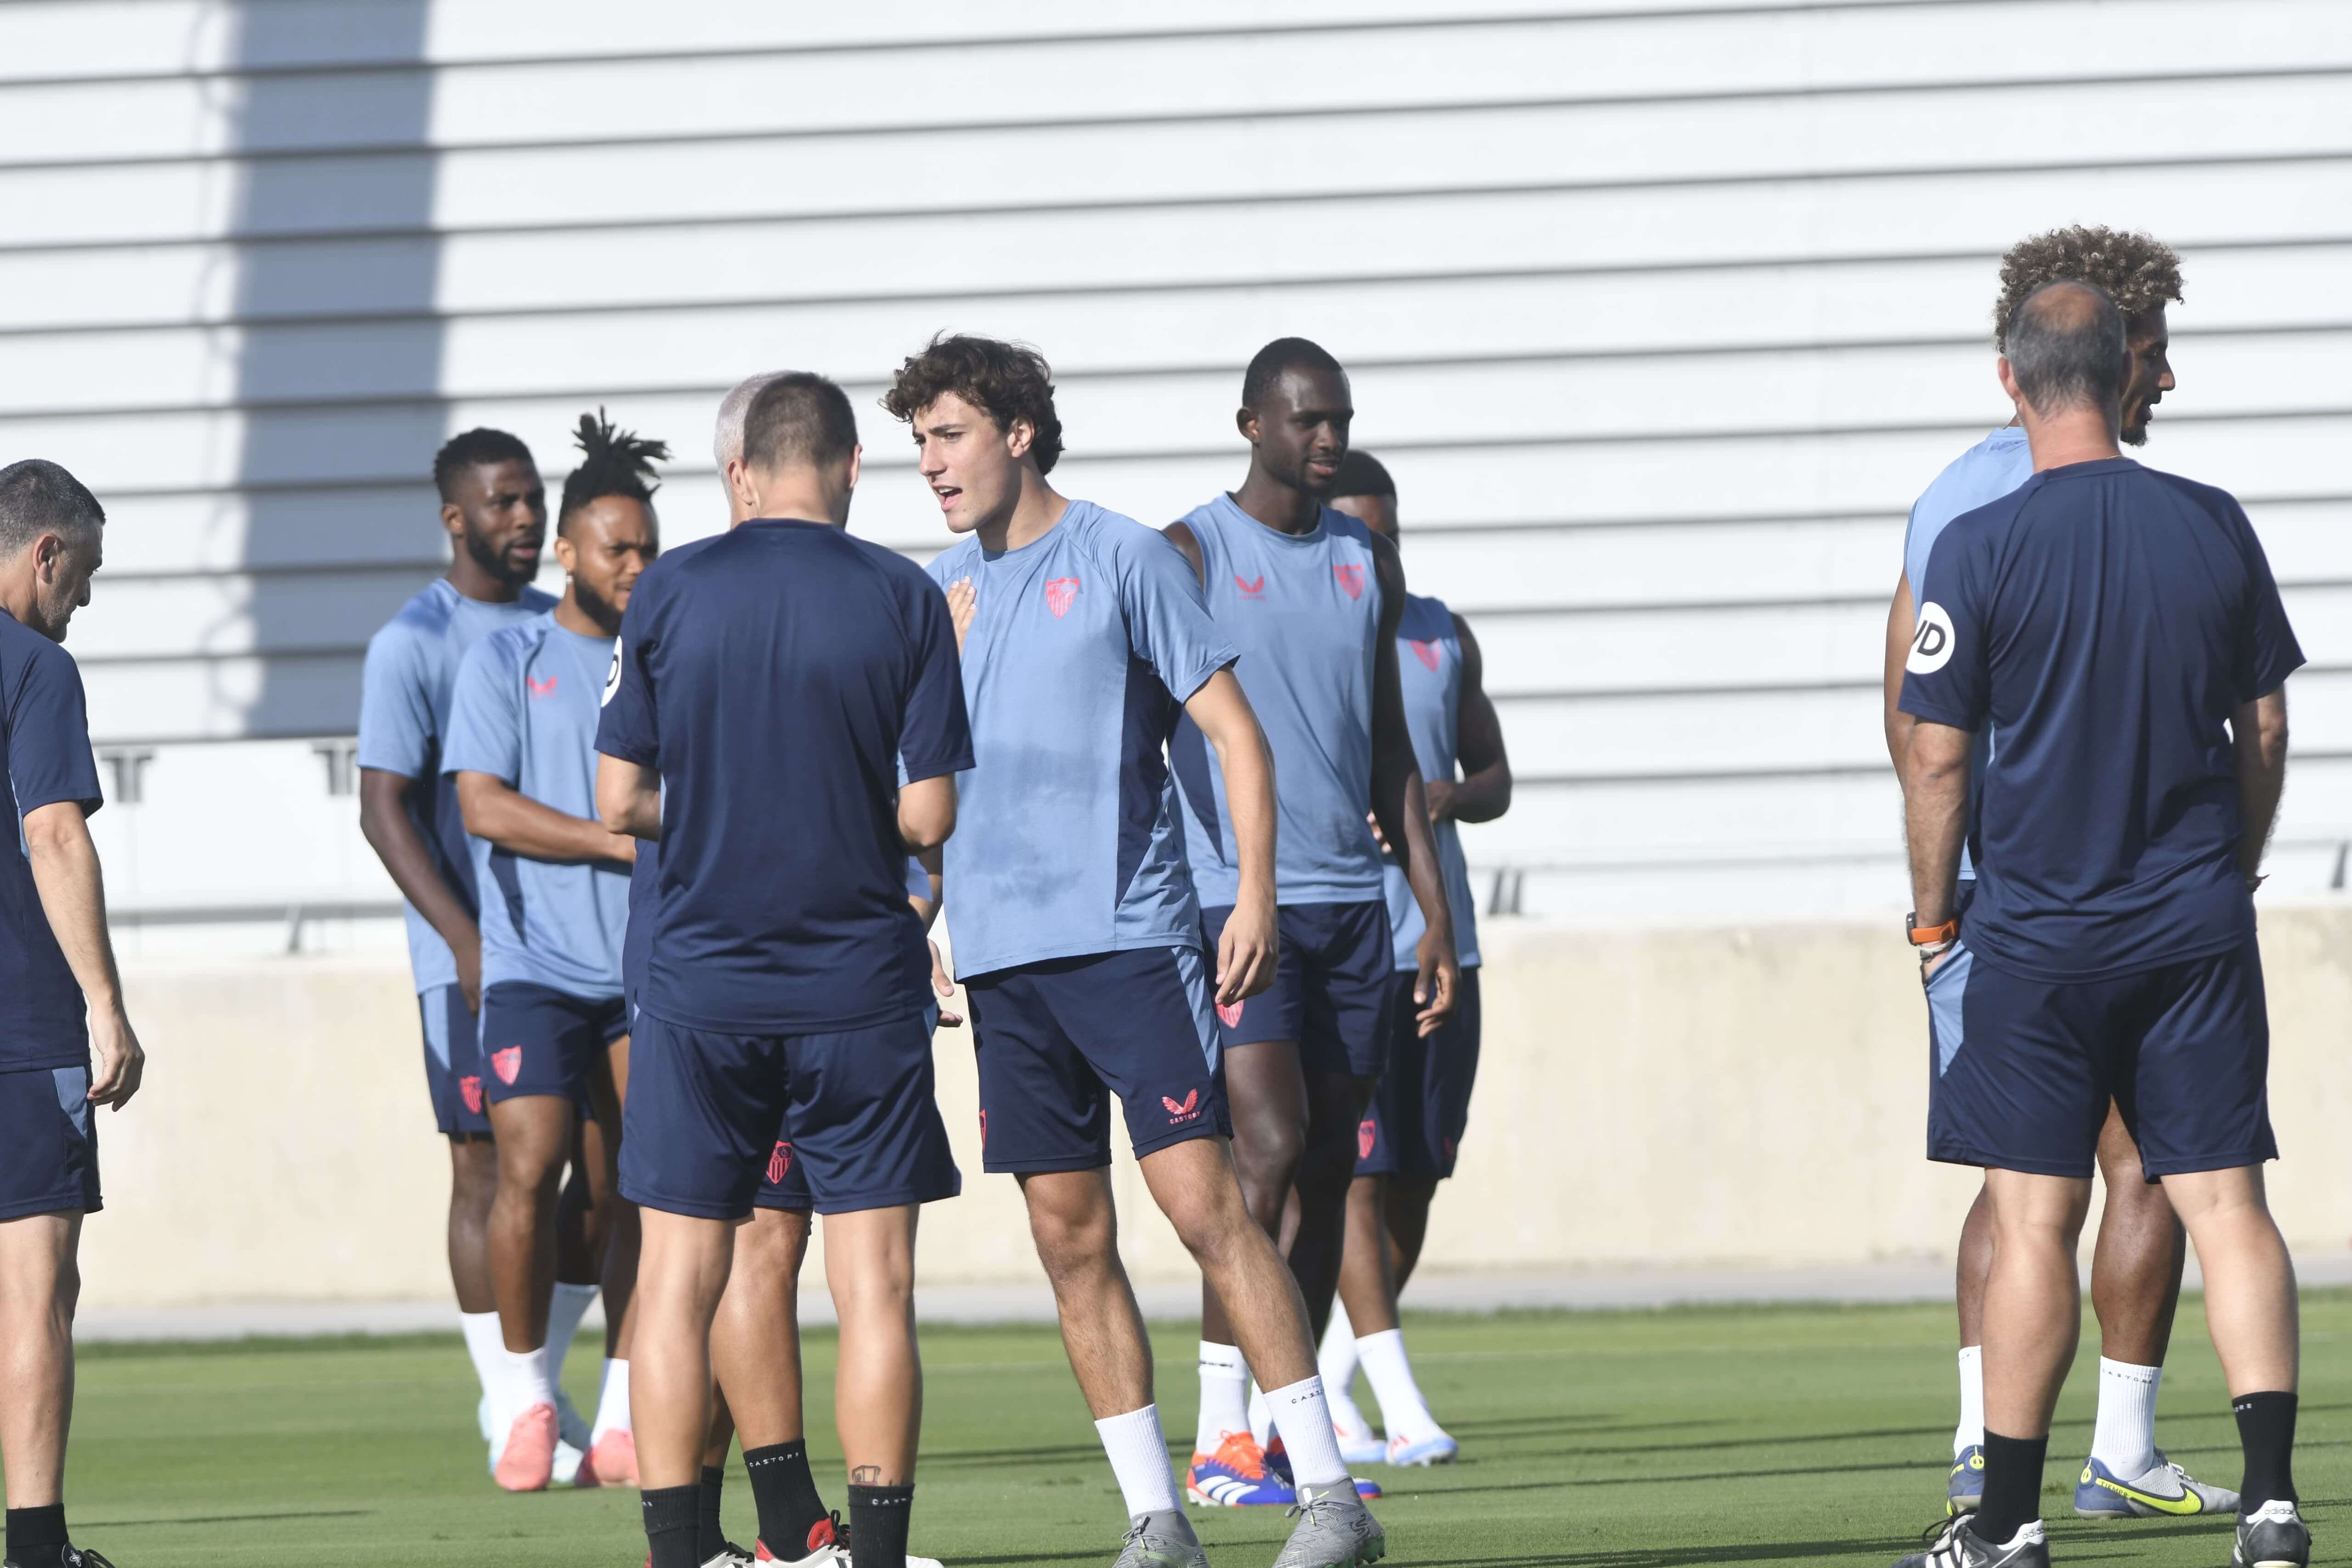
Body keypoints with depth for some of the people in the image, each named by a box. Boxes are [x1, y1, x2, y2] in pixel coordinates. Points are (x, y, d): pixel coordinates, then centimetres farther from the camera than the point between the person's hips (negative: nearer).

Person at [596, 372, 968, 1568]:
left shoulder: (667, 595, -2)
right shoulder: (903, 599, -4)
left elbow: (619, 804, 0)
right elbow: (930, 817, -5)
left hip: (699, 983, 1)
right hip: (860, 985, -1)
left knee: (678, 1280, 5)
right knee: (874, 1284, 2)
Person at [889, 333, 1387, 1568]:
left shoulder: (1121, 559, -1)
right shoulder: (943, 590, 14)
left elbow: (1232, 728, -2)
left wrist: (1256, 890, -11)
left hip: (1129, 939, -5)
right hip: (999, 954, 5)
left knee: (1204, 1202, -12)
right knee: (1072, 1242, 3)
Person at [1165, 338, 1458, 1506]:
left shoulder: (1366, 565, 14)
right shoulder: (1190, 556, -3)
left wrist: (1436, 914, 13)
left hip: (1349, 901, 6)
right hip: (1233, 898, -6)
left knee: (1330, 1173, 4)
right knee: (1268, 1148, -16)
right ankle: (1219, 1434, -12)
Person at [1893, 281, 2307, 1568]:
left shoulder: (1980, 548, -9)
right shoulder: (2215, 529, 2)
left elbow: (1936, 753, -7)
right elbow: (2264, 730, 9)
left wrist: (1930, 917, 6)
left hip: (2036, 932, -3)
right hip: (2197, 929, 3)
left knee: (2034, 1220, 1)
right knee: (2225, 1200, 3)